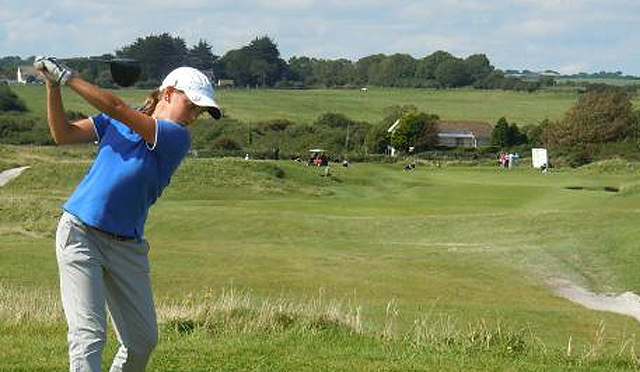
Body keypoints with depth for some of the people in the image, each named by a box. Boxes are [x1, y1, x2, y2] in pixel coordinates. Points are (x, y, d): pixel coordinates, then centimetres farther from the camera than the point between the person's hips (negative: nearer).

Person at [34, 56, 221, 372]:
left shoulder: (177, 137, -5)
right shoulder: (114, 122, 4)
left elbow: (118, 108, -15)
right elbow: (63, 135, -1)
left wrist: (65, 76, -14)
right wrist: (53, 86, -12)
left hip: (127, 247, 2)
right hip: (80, 235, -2)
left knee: (143, 339, 5)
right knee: (88, 335, -14)